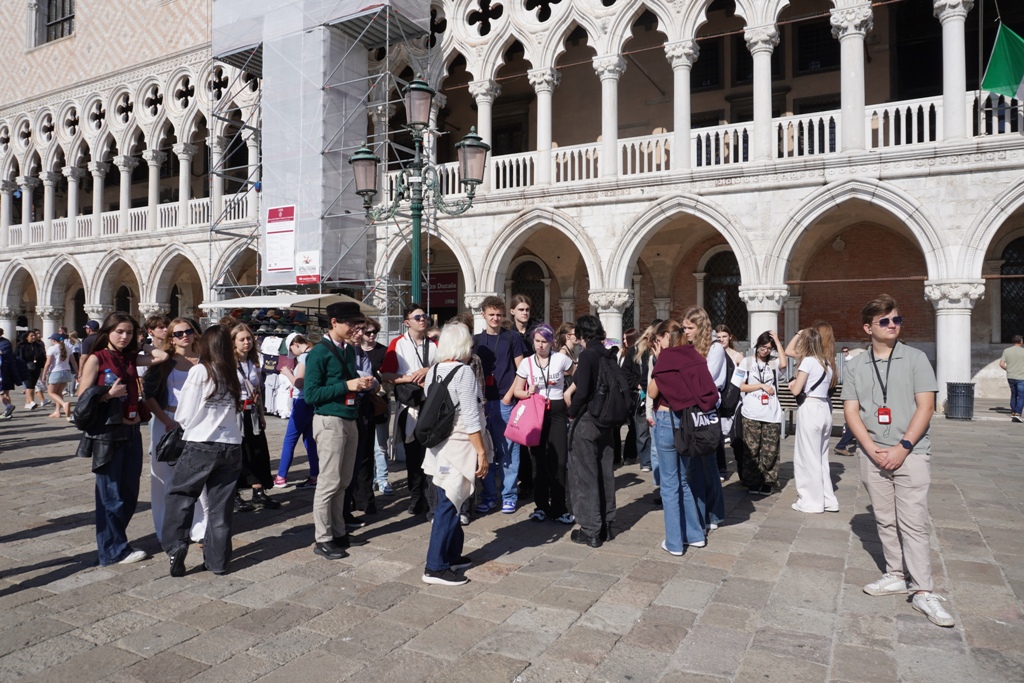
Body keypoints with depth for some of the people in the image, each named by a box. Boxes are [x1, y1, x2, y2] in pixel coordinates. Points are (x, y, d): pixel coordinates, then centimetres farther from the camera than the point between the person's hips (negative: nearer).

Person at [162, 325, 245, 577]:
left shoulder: (199, 371, -7)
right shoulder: (234, 375, 3)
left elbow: (184, 414, -2)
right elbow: (238, 411, 8)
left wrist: (189, 427, 18)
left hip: (201, 445, -3)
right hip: (231, 445, 4)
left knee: (180, 495, 14)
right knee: (221, 504, 10)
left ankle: (176, 547, 3)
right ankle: (217, 560, 16)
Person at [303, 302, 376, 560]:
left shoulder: (350, 350, 13)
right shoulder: (320, 352, -11)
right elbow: (310, 394, -16)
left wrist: (362, 384, 0)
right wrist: (346, 386, -18)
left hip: (349, 420, 8)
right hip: (329, 421, -7)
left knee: (343, 482, 13)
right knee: (329, 482, -3)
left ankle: (338, 532, 24)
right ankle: (322, 539, 8)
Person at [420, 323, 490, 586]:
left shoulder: (433, 371, 7)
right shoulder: (463, 372, -14)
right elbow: (470, 418, -17)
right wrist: (482, 452, -11)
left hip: (437, 444, 8)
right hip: (458, 446, -8)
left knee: (449, 504, 16)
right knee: (448, 506, -2)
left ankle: (452, 555, 26)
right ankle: (435, 567, 4)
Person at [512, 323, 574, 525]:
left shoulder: (561, 359, -2)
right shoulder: (526, 362, 0)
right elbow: (516, 390, 4)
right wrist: (527, 393, -16)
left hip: (557, 412, -1)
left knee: (558, 460, -3)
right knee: (538, 460, 6)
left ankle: (559, 508, 6)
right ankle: (541, 506, 16)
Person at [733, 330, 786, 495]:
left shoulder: (773, 363, 9)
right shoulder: (747, 362, 6)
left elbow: (783, 363, -16)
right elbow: (740, 387, 2)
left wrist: (777, 340, -8)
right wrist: (762, 386, -6)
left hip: (772, 415, 1)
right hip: (752, 415, -1)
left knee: (770, 452, 4)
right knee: (752, 450, 4)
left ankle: (768, 483, 15)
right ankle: (752, 482, 14)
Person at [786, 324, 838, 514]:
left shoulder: (808, 361, -11)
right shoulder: (828, 361, 11)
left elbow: (796, 390, -12)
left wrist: (793, 383, 9)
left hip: (810, 409, -8)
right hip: (825, 409, 8)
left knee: (808, 457, 2)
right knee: (821, 456, 17)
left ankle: (811, 501, 8)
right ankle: (827, 499, 21)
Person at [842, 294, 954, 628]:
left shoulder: (915, 359, 1)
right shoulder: (856, 366, 6)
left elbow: (926, 406, -5)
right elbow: (851, 410, 3)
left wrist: (903, 447, -14)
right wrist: (872, 449, -10)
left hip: (910, 453, -3)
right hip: (873, 455, 3)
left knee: (913, 522, -5)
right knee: (885, 520, 10)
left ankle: (923, 591, 1)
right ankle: (896, 575, 23)